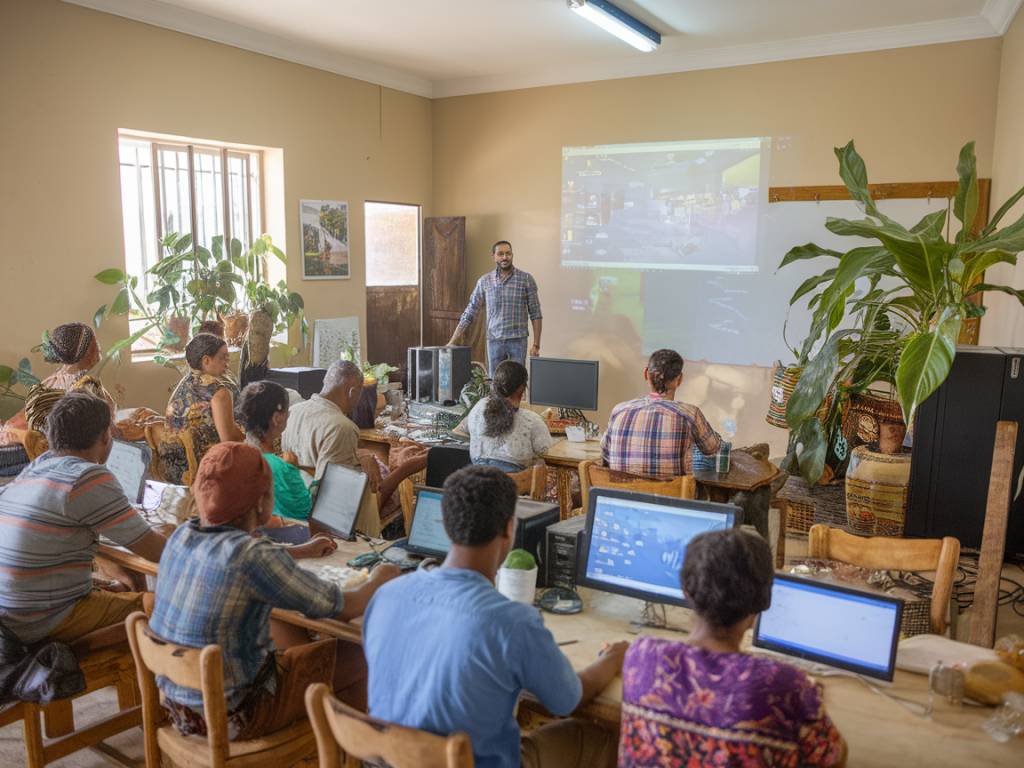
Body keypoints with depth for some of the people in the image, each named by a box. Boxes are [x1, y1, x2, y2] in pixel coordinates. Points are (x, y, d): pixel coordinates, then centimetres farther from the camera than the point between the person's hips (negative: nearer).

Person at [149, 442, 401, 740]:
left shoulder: (182, 535, -5)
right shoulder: (253, 556, -28)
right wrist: (380, 580, 0)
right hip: (230, 717, -8)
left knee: (298, 642, 27)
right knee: (357, 659, 7)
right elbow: (346, 608, -21)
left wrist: (302, 550, 31)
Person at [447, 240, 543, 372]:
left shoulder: (526, 279, -1)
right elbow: (469, 313, 6)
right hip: (494, 341, 2)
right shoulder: (484, 281, 4)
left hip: (518, 341, -2)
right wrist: (453, 341, 1)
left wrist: (536, 344, -5)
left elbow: (535, 314, 0)